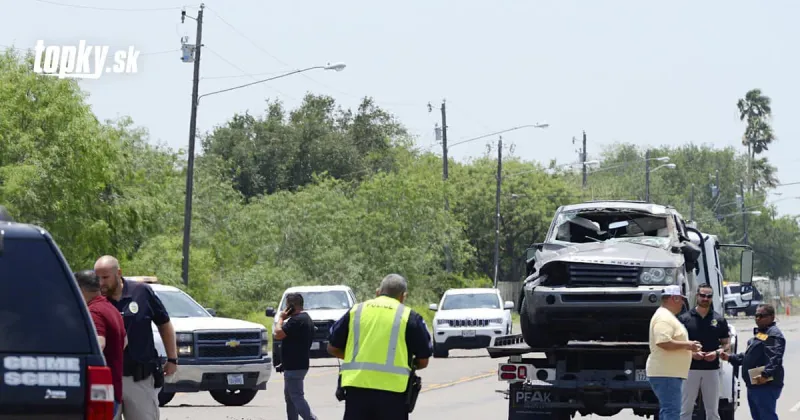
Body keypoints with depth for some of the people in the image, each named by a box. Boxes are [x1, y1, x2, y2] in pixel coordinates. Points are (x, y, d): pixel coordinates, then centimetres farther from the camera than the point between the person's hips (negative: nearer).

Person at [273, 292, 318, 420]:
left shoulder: (296, 320, -20)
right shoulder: (306, 319, 15)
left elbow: (278, 334, -24)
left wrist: (281, 318, -8)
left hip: (294, 367, -10)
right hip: (298, 364, 10)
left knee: (297, 397, -10)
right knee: (290, 396, 17)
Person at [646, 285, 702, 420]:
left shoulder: (668, 316, 21)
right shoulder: (664, 317, -15)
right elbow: (663, 342, -28)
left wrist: (691, 350, 17)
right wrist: (687, 345, -18)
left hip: (669, 373, 11)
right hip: (665, 374, -11)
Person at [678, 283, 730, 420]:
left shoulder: (719, 320, 7)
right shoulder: (684, 319, 1)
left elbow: (726, 344, 11)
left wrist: (717, 353, -10)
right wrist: (690, 352, -14)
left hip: (712, 369, 2)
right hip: (690, 369, -2)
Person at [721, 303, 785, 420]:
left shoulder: (774, 334, -11)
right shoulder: (759, 333, 23)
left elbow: (775, 359, -24)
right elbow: (746, 356, 31)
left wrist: (766, 374, -34)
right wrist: (730, 358, 19)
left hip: (766, 385, -11)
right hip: (753, 385, 11)